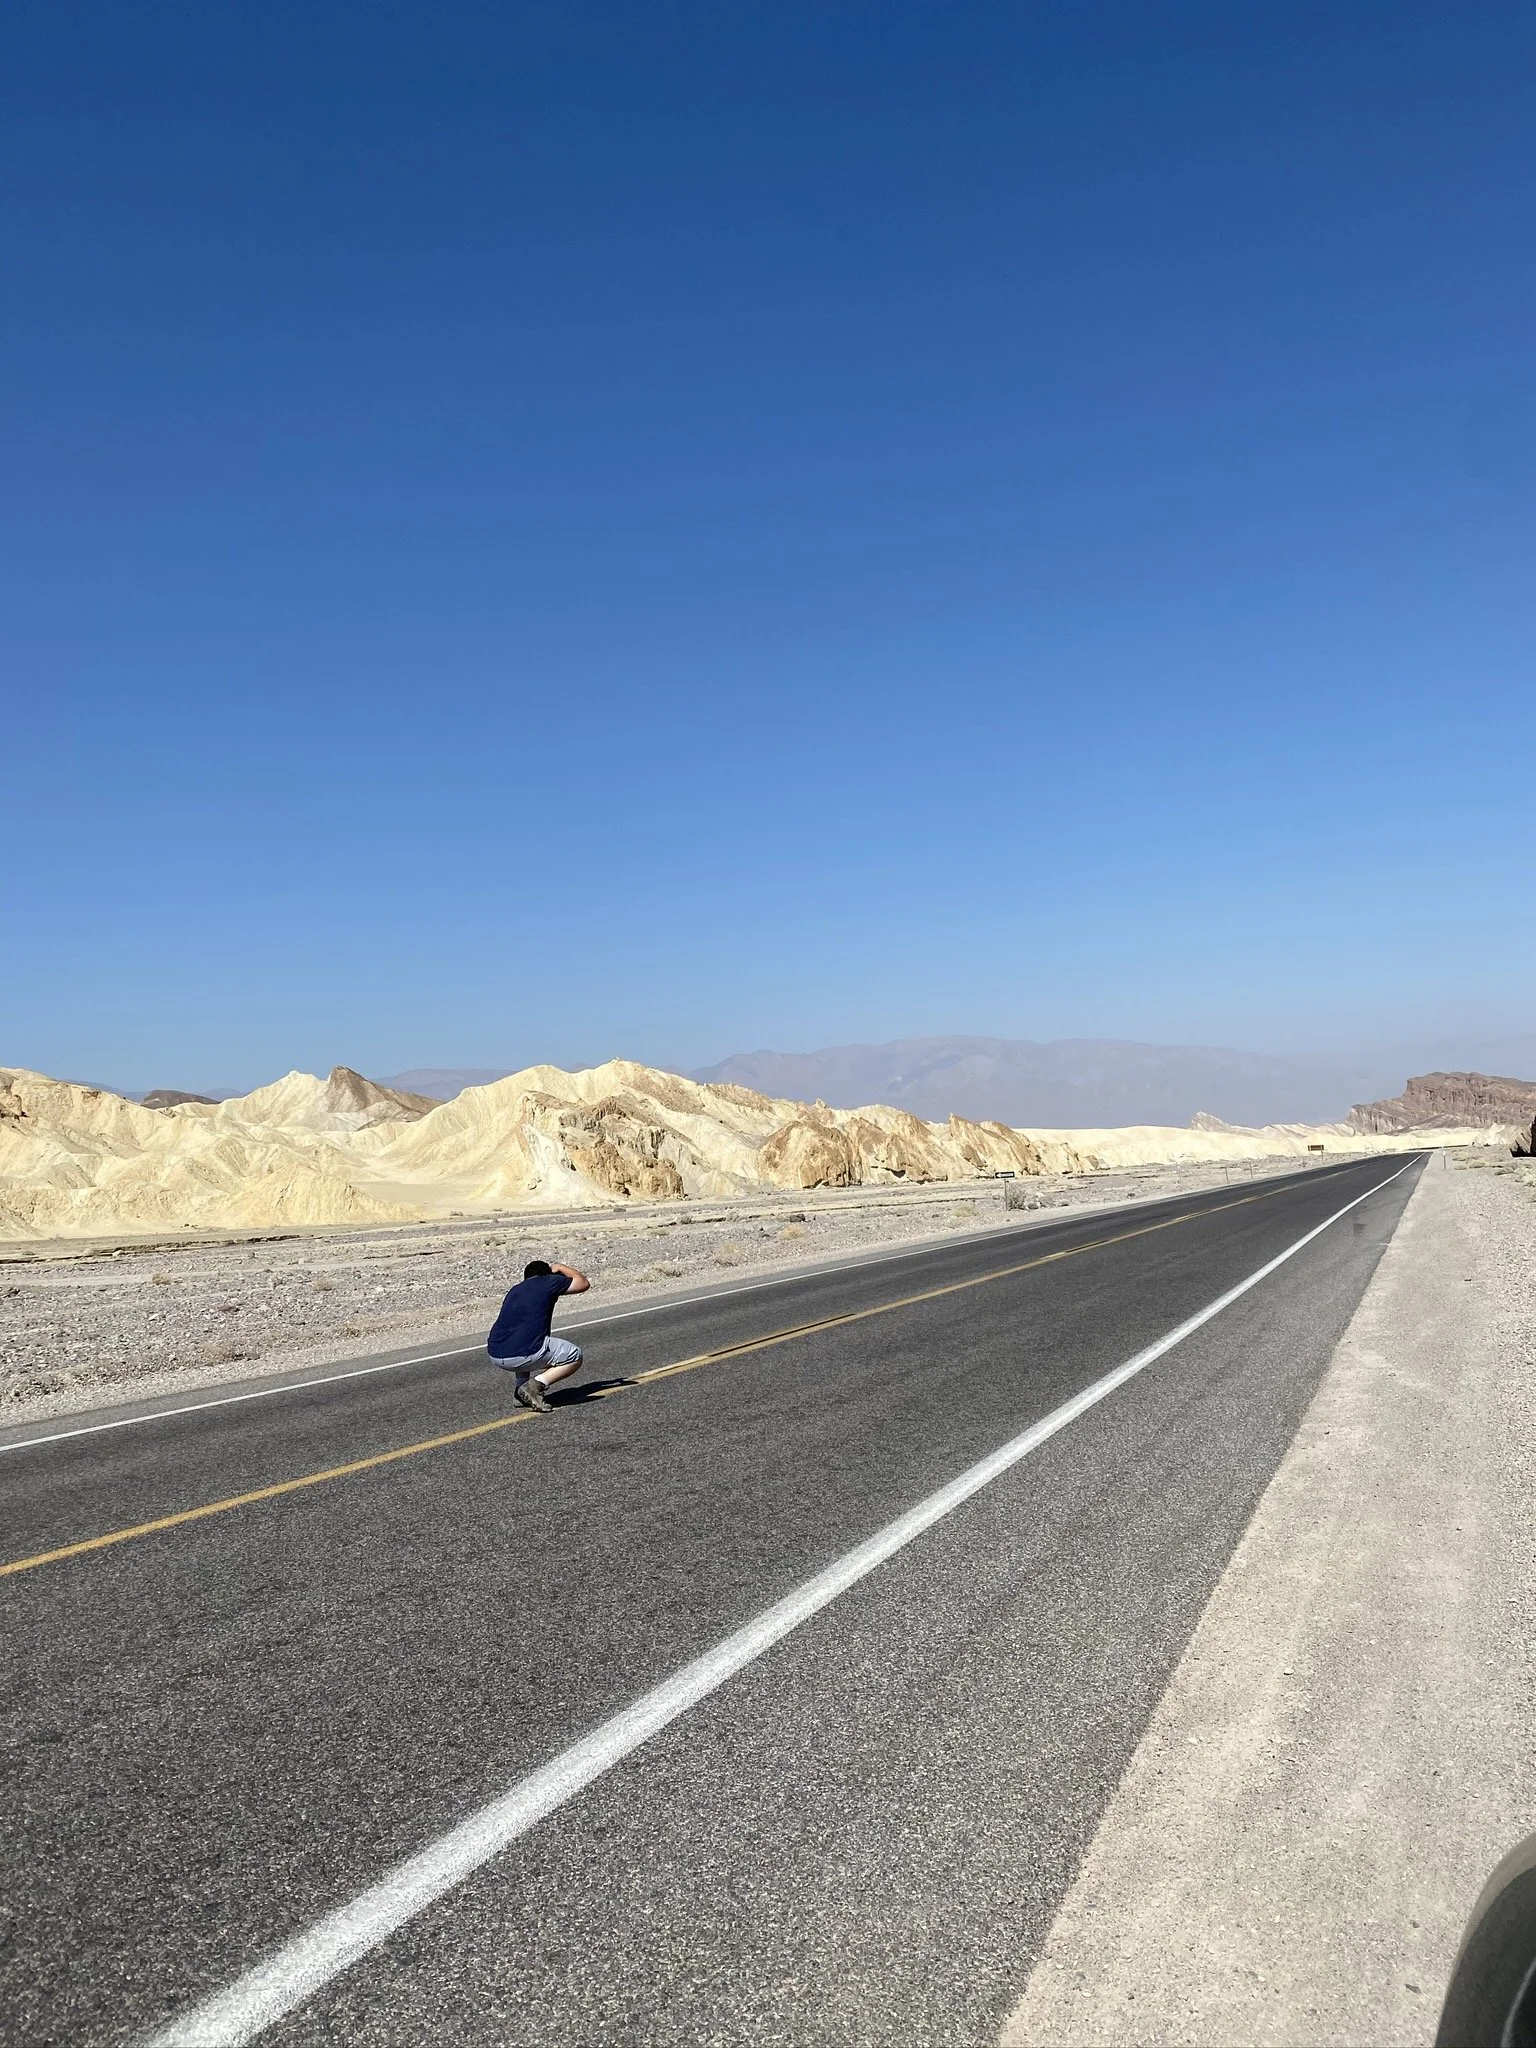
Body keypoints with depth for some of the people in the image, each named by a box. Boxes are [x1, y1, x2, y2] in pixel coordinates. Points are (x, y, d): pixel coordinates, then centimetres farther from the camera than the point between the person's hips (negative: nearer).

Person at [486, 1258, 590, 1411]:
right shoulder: (549, 1282, 8)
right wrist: (560, 1268, 33)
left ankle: (521, 1388, 20)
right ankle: (536, 1385, -7)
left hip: (495, 1356, 7)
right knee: (575, 1355, 10)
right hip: (523, 1356, -6)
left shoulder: (514, 1290, 25)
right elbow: (584, 1283, 21)